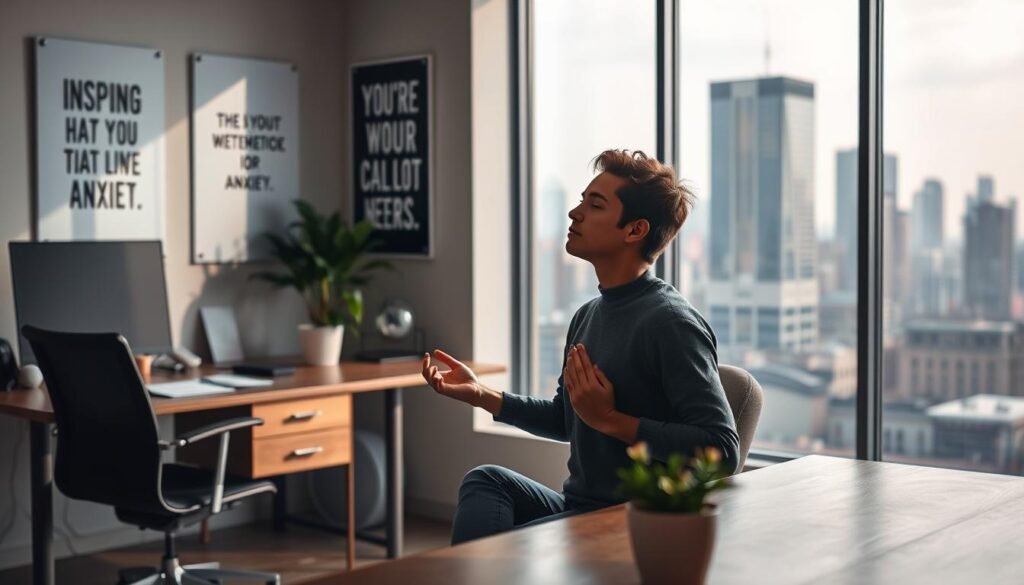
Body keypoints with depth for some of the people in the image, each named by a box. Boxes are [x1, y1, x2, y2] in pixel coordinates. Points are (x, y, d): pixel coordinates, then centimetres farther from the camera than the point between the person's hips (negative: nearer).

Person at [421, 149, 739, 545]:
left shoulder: (671, 322, -16)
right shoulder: (588, 315, 12)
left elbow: (722, 449, -21)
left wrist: (610, 420, -20)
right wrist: (480, 395, 13)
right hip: (576, 508, 9)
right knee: (487, 478, -11)